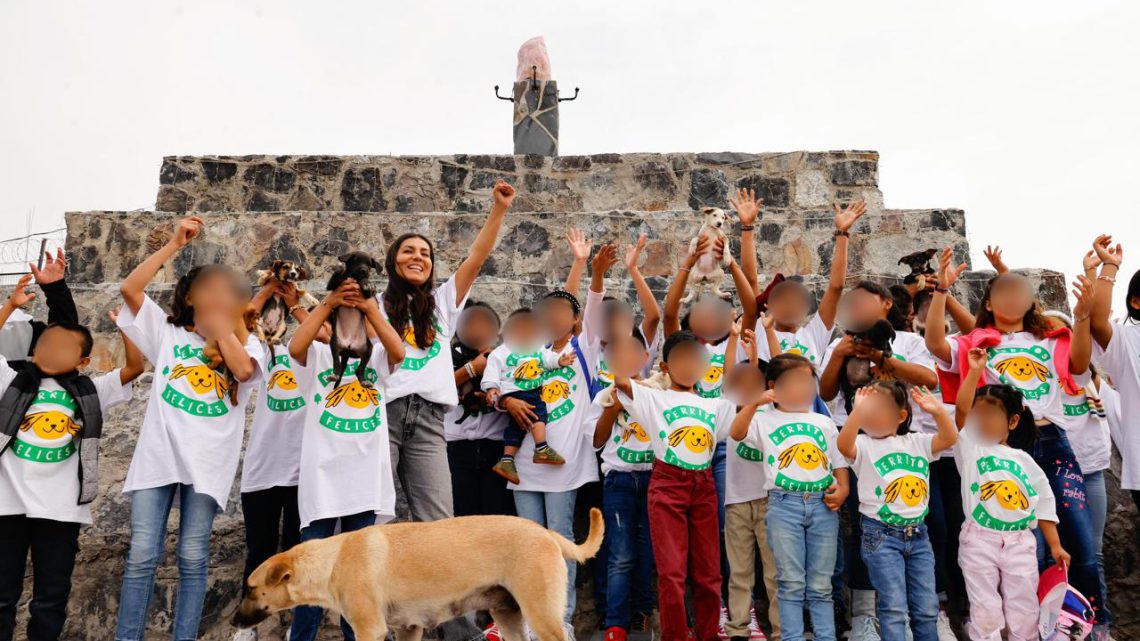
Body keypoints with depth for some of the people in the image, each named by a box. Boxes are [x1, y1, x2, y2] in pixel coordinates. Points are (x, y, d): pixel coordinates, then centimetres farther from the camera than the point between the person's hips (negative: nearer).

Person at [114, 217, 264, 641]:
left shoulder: (244, 342, 13)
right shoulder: (168, 332, 15)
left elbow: (243, 370, -11)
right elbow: (129, 288, 3)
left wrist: (219, 324, -3)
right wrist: (175, 244, 1)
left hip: (207, 461, -1)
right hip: (158, 455, 1)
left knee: (193, 557, 2)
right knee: (142, 554, -1)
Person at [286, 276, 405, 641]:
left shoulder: (376, 355, 9)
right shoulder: (318, 355, 8)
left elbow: (399, 352, -13)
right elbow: (295, 347, -14)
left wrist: (370, 307, -13)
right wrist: (327, 304, -13)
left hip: (367, 479, 1)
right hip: (322, 477, -1)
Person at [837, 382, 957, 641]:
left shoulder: (916, 442, 8)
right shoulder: (864, 444, -5)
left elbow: (950, 438, -4)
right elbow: (844, 445, -27)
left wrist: (938, 411, -21)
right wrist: (859, 411, -37)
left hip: (917, 534, 4)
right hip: (881, 535, -4)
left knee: (927, 607, 11)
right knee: (894, 606, -5)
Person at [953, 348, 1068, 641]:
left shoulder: (1024, 460, 8)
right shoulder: (970, 449, -1)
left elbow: (1043, 504, 11)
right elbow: (961, 410, -15)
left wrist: (1055, 545, 6)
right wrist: (975, 371, -20)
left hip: (1020, 543, 3)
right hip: (980, 541, -3)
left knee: (1024, 611, 11)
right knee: (985, 611, 3)